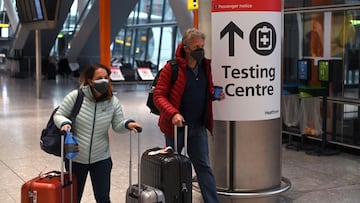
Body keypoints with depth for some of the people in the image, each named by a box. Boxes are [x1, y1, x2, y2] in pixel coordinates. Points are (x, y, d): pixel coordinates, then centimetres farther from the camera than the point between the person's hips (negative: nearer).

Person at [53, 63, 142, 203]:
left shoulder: (113, 101, -7)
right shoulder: (75, 96, -15)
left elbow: (117, 126, 0)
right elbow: (58, 115, -5)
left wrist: (127, 124, -22)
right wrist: (65, 123, -27)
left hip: (101, 159, 1)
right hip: (75, 158, -1)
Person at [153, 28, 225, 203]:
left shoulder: (205, 66, 4)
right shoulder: (171, 68, -13)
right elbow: (158, 95, -13)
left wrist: (215, 94, -4)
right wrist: (173, 113, -27)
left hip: (198, 126, 4)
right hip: (176, 126, -4)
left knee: (204, 167, 5)